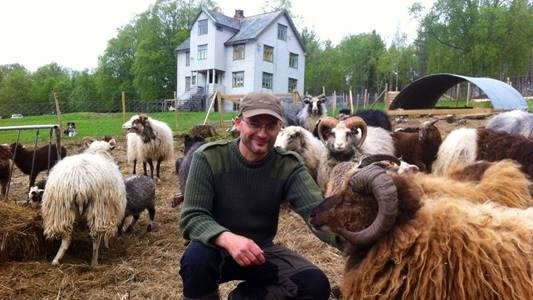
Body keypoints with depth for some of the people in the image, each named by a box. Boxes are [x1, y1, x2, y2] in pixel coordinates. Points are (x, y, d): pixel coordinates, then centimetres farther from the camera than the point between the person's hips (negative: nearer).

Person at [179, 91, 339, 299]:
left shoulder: (288, 166, -11)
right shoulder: (209, 158, -16)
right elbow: (192, 217, -21)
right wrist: (227, 239, -42)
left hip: (261, 251, 3)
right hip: (218, 247, -2)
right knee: (197, 257, -35)